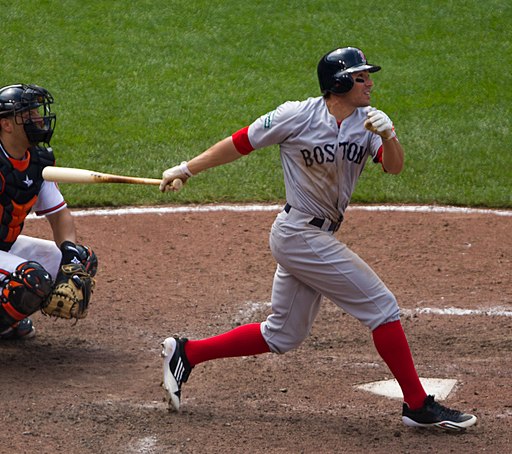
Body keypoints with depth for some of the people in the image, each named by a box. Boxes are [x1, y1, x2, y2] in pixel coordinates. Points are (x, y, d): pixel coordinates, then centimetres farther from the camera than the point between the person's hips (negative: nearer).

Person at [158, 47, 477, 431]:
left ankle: (186, 353, 24)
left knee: (283, 336, 15)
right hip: (300, 235, -8)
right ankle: (418, 405, -2)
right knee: (381, 305, -9)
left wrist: (388, 136, -33)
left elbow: (394, 166, -13)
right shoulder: (298, 116, -14)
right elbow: (241, 143, -5)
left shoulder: (368, 121, 1)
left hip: (319, 238, 8)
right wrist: (187, 169, -1)